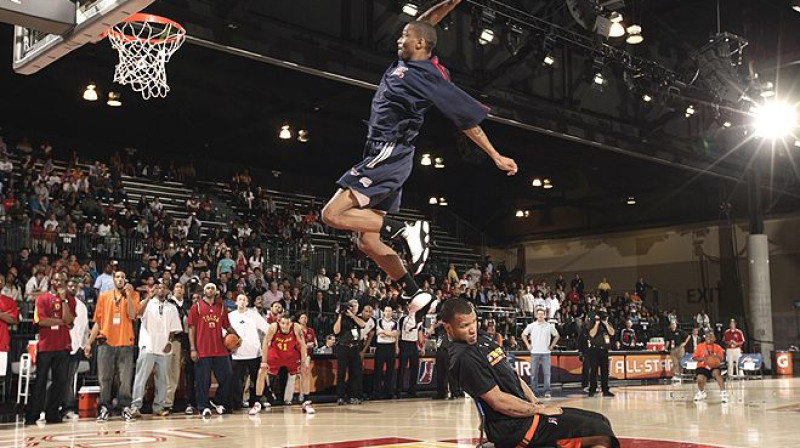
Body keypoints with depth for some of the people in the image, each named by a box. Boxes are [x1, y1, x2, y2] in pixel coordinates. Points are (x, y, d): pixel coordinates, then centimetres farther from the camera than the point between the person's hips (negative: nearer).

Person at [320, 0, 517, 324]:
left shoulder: (430, 77, -11)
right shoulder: (405, 62, 12)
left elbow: (468, 120, -8)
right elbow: (421, 27, 28)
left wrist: (496, 157, -5)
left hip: (389, 157, -9)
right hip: (382, 157, 9)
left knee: (333, 215, -19)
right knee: (367, 241, 8)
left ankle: (408, 231, -19)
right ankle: (416, 295, 9)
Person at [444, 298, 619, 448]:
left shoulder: (482, 340, 13)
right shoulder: (464, 358, -18)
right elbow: (498, 401, -20)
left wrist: (536, 404, 6)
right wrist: (540, 410, -11)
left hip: (526, 411, 10)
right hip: (514, 427, -10)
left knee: (601, 421, 9)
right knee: (602, 433, -14)